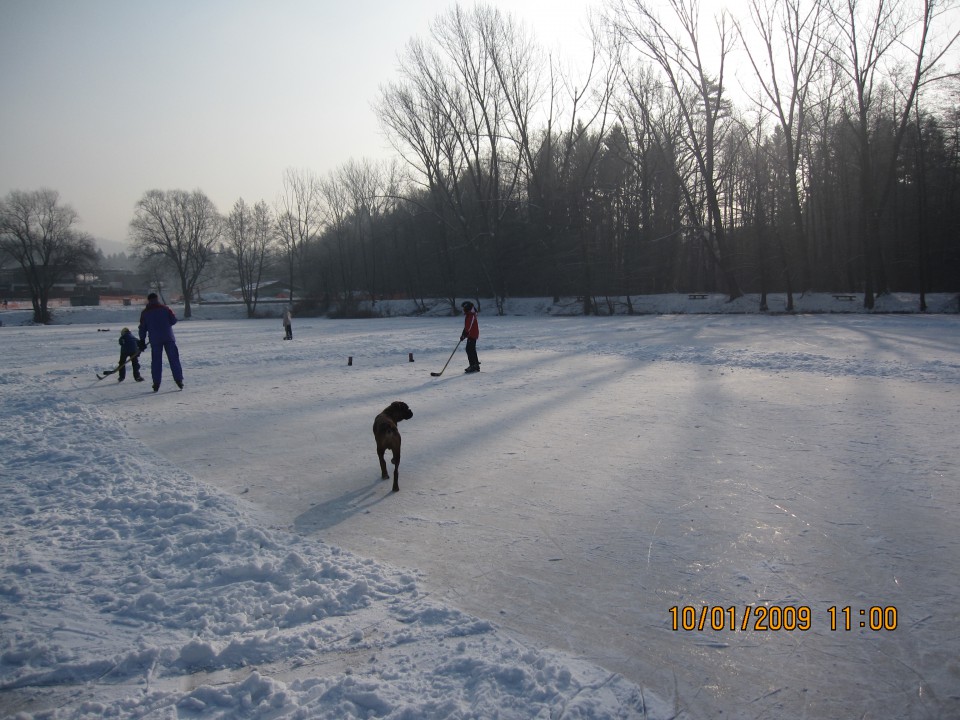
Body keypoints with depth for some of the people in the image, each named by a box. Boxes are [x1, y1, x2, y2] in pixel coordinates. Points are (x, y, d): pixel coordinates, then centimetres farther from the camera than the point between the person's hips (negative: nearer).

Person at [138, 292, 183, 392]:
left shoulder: (145, 312, 5)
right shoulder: (165, 309, 2)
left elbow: (142, 328, 6)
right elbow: (174, 320, 1)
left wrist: (142, 341, 10)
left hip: (155, 340, 1)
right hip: (168, 338, -1)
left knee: (156, 361, 6)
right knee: (174, 359, 2)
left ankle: (156, 384, 3)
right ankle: (178, 379, -4)